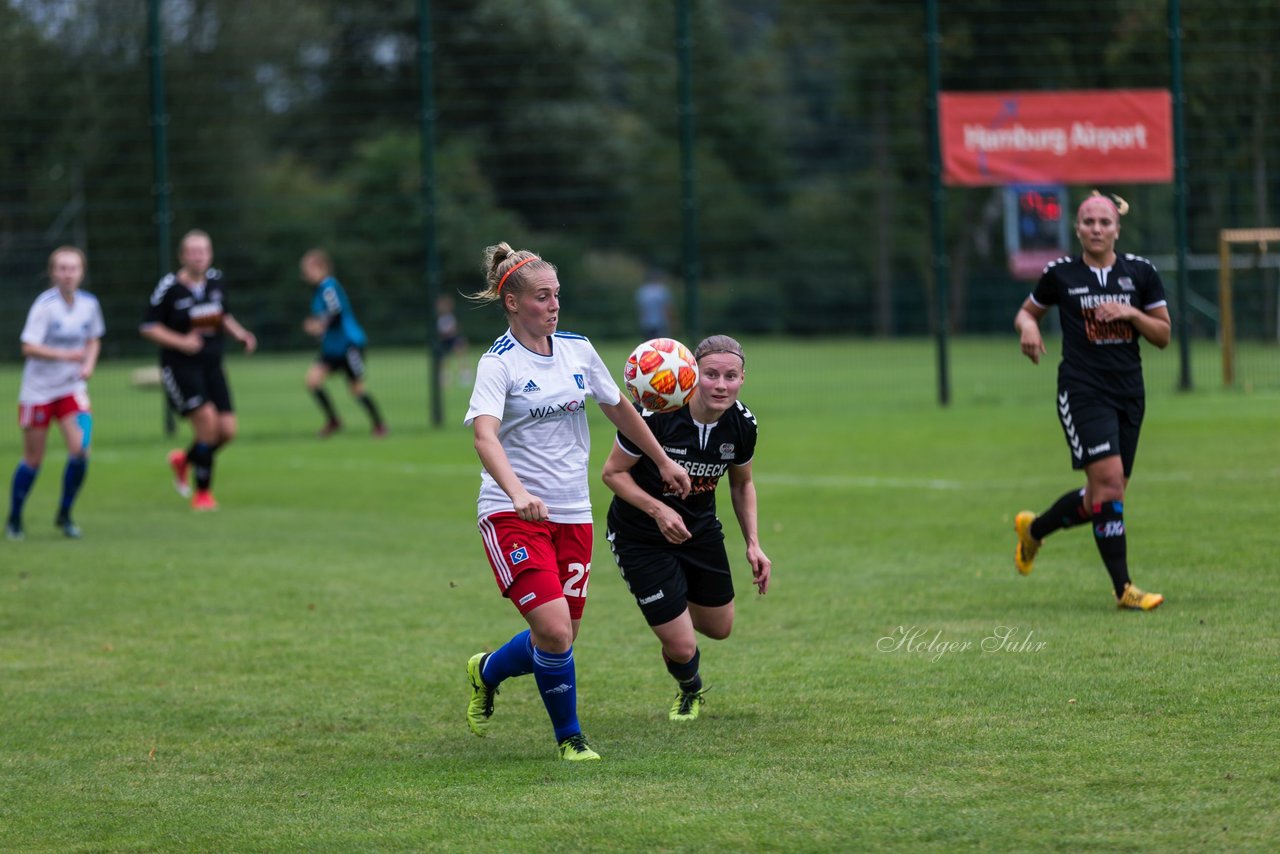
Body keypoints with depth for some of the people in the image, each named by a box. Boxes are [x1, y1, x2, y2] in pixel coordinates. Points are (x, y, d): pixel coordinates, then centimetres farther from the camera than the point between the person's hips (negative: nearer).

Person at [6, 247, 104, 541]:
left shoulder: (89, 304, -1)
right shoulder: (45, 305, -16)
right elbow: (29, 348, -20)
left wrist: (89, 363, -3)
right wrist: (66, 355, -28)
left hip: (72, 388, 3)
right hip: (38, 390, -3)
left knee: (80, 449, -14)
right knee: (33, 460, 5)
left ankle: (64, 515, 7)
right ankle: (14, 520, 25)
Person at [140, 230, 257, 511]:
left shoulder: (216, 280, 6)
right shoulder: (170, 287, -11)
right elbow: (148, 327, -7)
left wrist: (240, 334, 2)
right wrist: (181, 342, -18)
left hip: (211, 366, 6)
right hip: (179, 368, -6)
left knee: (227, 430, -3)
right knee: (207, 418, -20)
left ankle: (184, 460, 30)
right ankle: (202, 492, -3)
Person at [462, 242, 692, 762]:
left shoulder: (578, 350, 6)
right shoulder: (498, 363, -11)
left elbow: (618, 408, 23)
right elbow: (484, 435, -27)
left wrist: (663, 461, 30)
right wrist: (518, 493, -43)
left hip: (573, 516, 6)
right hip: (512, 515, -6)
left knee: (559, 638, 4)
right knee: (554, 629, -18)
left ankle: (487, 672, 36)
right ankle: (569, 736, 5)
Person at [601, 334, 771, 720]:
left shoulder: (742, 424, -12)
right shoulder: (655, 413, -29)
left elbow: (741, 483, 7)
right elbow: (613, 472, -17)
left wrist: (753, 543, -1)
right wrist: (658, 509, -30)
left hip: (701, 529, 5)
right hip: (640, 538, -5)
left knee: (719, 627, 17)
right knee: (681, 646, -6)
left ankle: (677, 611, 55)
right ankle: (689, 690, 33)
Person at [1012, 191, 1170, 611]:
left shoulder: (1140, 272, 3)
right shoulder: (1060, 274, 0)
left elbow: (1163, 335, 5)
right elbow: (1026, 311, 15)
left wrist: (1131, 313, -12)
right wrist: (1028, 326, -8)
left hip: (1129, 391, 4)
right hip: (1082, 391, -4)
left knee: (1104, 497, 9)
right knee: (1108, 482, -17)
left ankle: (1033, 529, 36)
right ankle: (1123, 589, -12)